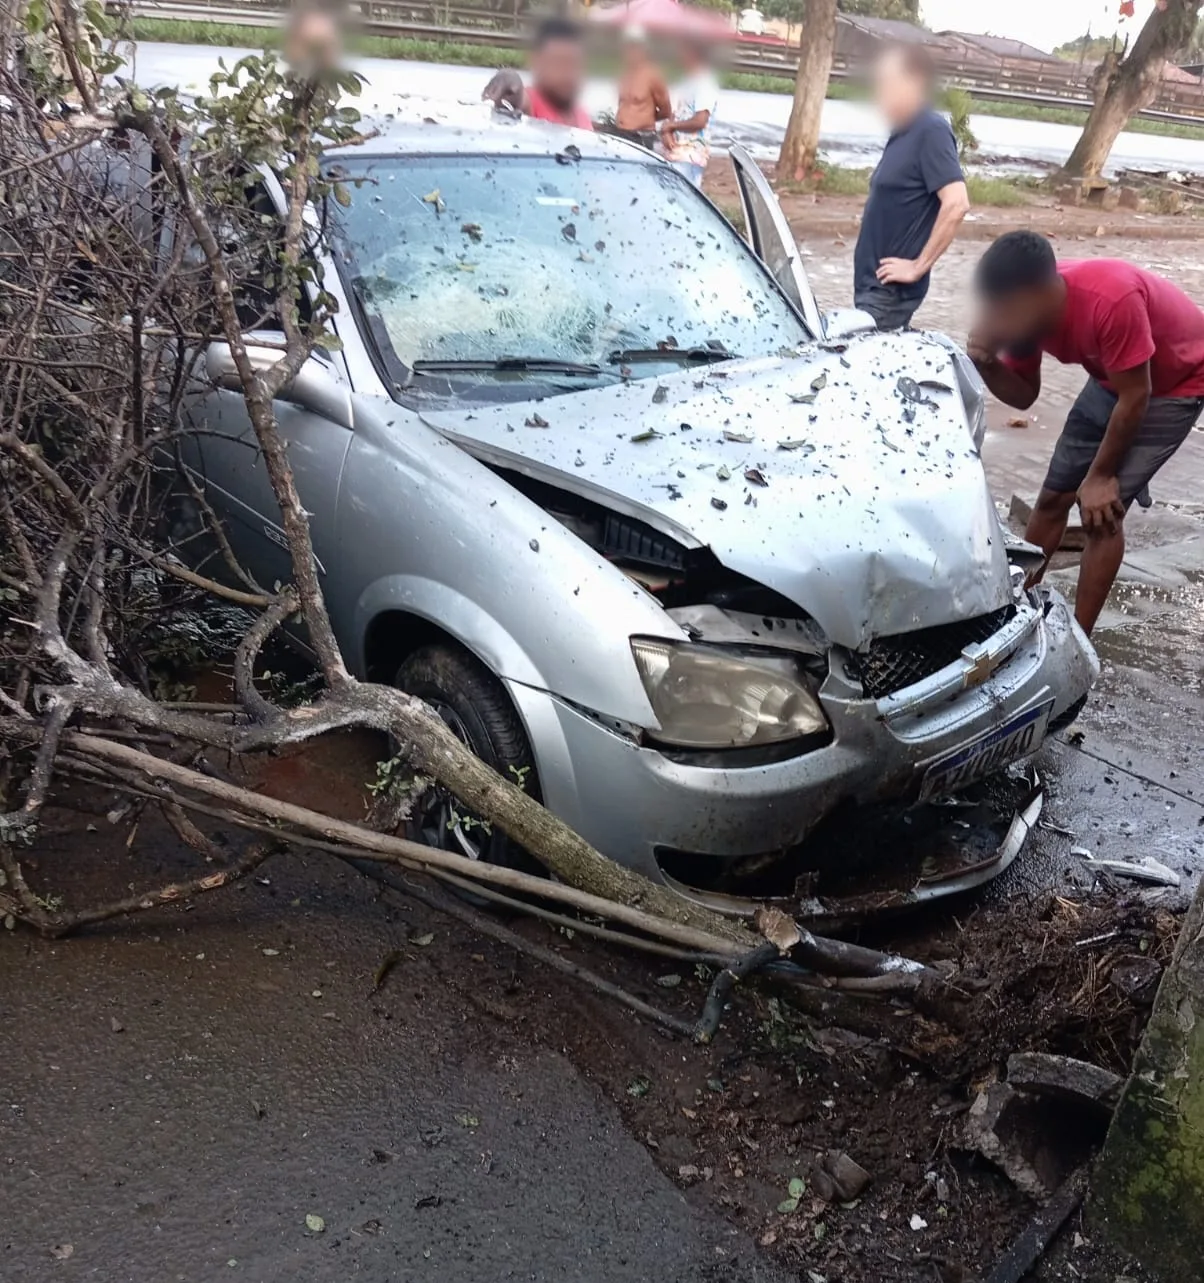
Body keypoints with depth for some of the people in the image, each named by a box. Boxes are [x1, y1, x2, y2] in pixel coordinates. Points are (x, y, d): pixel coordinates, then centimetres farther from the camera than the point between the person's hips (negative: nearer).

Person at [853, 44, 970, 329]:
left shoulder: (930, 131, -14)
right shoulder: (904, 132, 13)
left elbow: (956, 204, -23)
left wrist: (919, 266, -19)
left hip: (890, 289, -9)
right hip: (873, 282, 9)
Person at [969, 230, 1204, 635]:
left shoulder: (1111, 301, -39)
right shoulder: (1030, 307, -17)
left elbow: (1135, 399, -28)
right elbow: (1024, 395, -5)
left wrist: (1101, 475, -18)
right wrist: (986, 362, -24)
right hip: (1114, 377, 7)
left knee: (1102, 512, -14)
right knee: (1053, 497, 7)